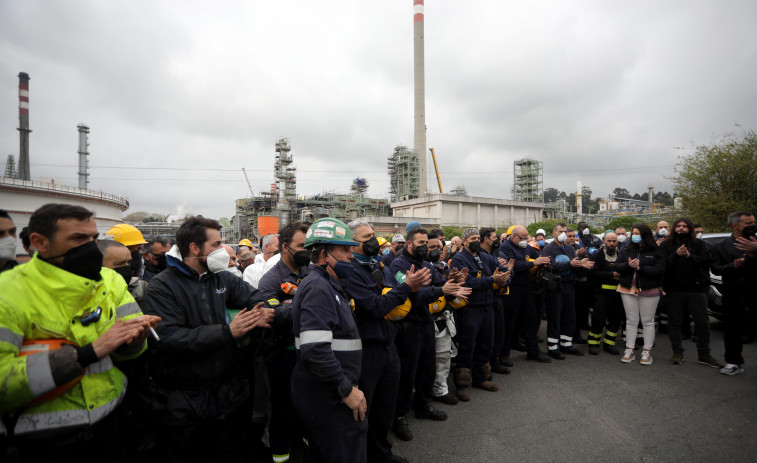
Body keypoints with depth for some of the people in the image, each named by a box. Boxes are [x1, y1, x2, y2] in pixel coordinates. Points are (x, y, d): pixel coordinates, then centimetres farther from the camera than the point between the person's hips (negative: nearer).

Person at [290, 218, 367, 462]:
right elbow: (315, 350, -29)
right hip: (327, 398, -10)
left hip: (328, 396, 10)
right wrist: (347, 390, -21)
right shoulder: (318, 288, -20)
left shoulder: (329, 285, 13)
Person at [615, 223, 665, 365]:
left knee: (648, 321, 6)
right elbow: (617, 266, 3)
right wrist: (628, 265, -16)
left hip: (649, 291, -3)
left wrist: (640, 268, -20)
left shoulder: (655, 252, -2)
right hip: (628, 289, 3)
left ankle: (647, 351, 17)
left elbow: (660, 270, -12)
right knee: (631, 321, 7)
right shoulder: (626, 250, 9)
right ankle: (629, 350, 14)